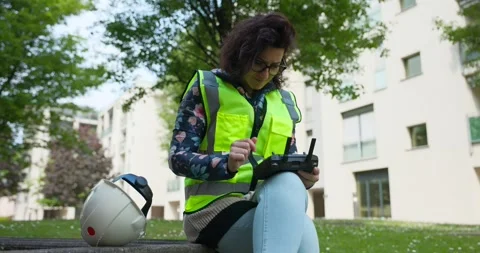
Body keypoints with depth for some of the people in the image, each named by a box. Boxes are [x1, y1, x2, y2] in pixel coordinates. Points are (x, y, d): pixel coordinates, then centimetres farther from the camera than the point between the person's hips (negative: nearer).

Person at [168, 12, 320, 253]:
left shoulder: (283, 101, 17)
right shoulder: (207, 87, 2)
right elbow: (178, 157, -6)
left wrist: (302, 176, -6)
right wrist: (226, 163, -25)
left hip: (272, 206, 5)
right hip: (215, 206, -4)